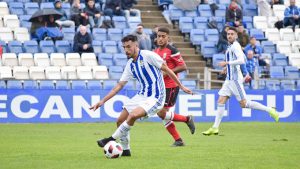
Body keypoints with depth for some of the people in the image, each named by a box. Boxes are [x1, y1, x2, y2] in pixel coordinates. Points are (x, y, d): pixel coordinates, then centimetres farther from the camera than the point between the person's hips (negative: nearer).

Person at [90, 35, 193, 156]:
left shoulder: (148, 55, -12)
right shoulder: (130, 64, 9)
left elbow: (167, 70, -7)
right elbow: (119, 85, 12)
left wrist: (181, 87, -5)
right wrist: (102, 101, 7)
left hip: (155, 98, -8)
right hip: (141, 95, 8)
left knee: (133, 115, -28)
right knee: (120, 121, 3)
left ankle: (112, 139, -13)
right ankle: (125, 150, 19)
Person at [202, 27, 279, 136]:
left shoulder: (235, 46, -12)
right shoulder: (230, 47, 16)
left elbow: (241, 61, -24)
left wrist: (226, 63, -22)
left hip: (235, 79, -9)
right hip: (229, 79, 9)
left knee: (244, 104, -8)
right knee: (221, 101, 2)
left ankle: (269, 110, 1)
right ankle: (215, 128, 1)